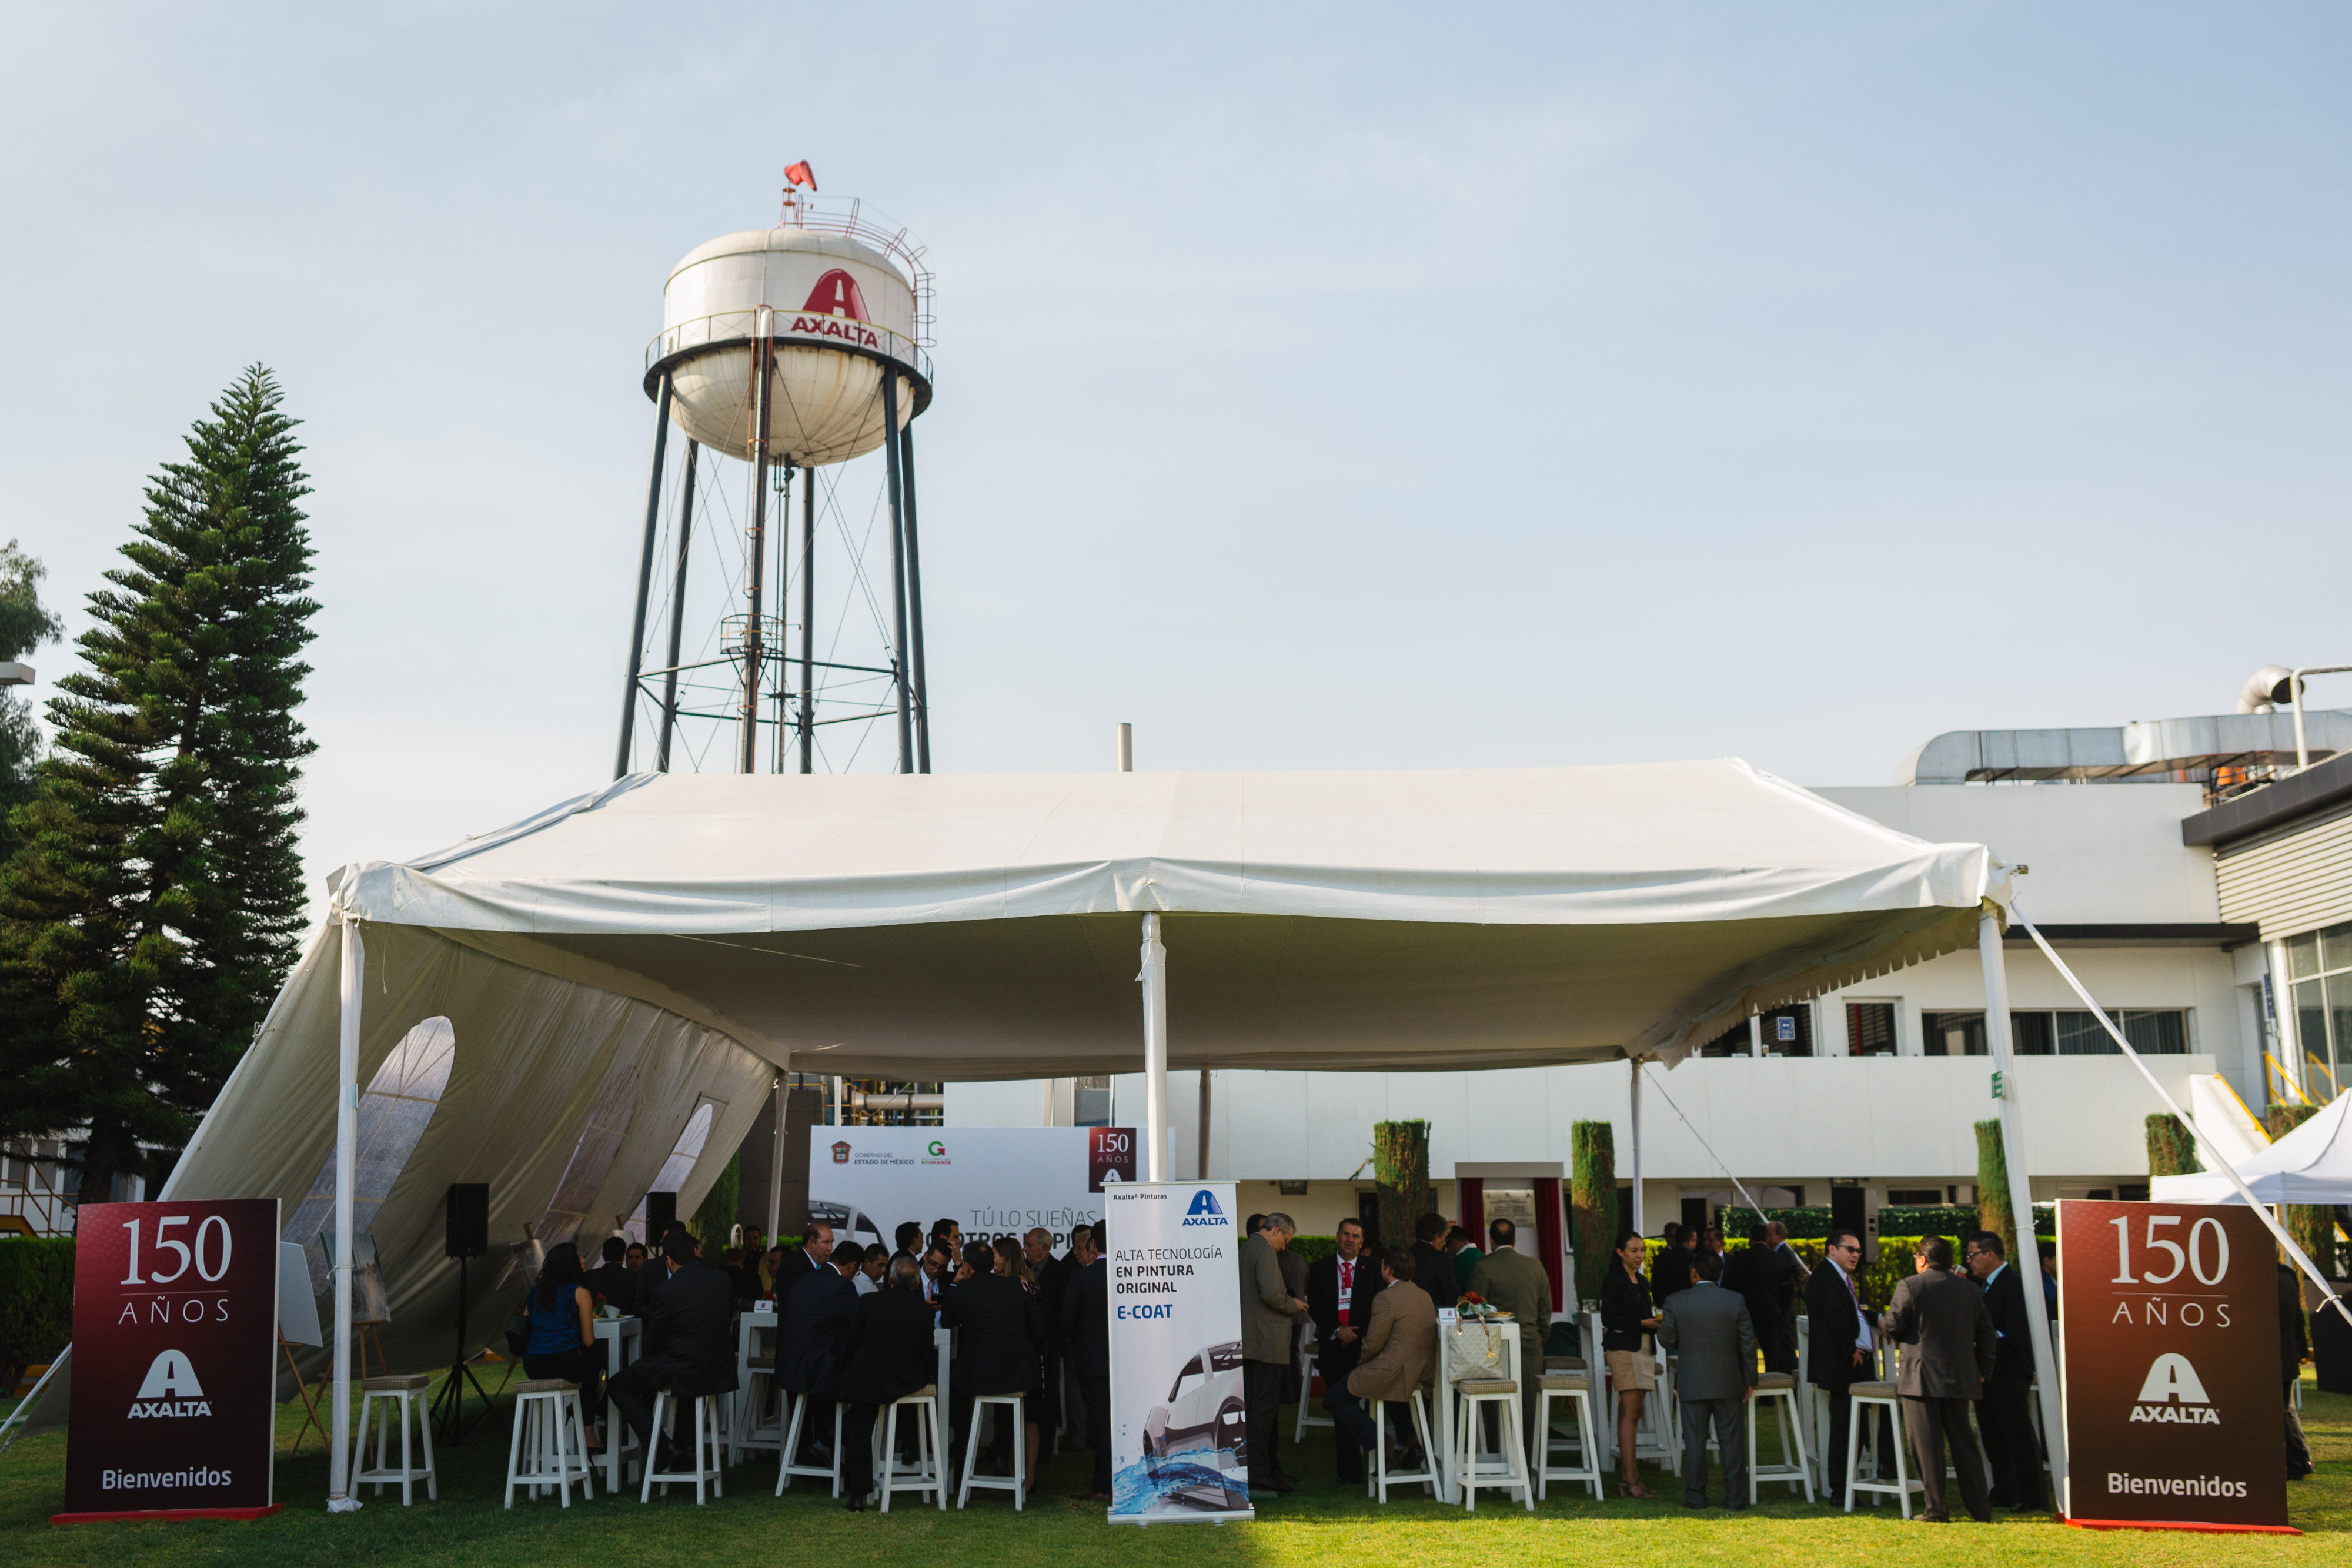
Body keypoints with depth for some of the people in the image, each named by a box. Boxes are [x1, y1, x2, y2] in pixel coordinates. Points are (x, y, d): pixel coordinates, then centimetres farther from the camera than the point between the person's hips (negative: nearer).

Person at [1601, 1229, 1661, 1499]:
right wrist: (1642, 1323, -17)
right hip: (1622, 1348, -8)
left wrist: (1657, 1322, 4)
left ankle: (1627, 1477, 9)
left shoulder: (1642, 1282, 19)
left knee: (1632, 1414, 7)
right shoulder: (1614, 1280, -7)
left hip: (1642, 1349, 8)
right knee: (1631, 1412, -12)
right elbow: (1609, 1318, -13)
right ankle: (1630, 1479, -12)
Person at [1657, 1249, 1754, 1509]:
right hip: (1728, 1381, 1)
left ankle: (1695, 1496, 11)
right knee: (1731, 1439, 8)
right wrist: (1749, 1380, 8)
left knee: (1694, 1440, 7)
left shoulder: (1675, 1302, -8)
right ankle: (1735, 1497, 10)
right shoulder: (1735, 1301, -5)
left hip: (1692, 1383, -1)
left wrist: (1659, 1325, 22)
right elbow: (1748, 1343, -2)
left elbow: (1667, 1340, -1)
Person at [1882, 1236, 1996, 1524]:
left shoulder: (1909, 1287, -9)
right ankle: (1980, 1509, 13)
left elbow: (1892, 1328, -7)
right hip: (1960, 1378, 5)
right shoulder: (1970, 1290, 8)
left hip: (1921, 1377, -5)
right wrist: (1983, 1370, 20)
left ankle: (1936, 1509, 1)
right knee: (1963, 1443, 12)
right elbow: (1986, 1334, 12)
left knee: (1927, 1445, 1)